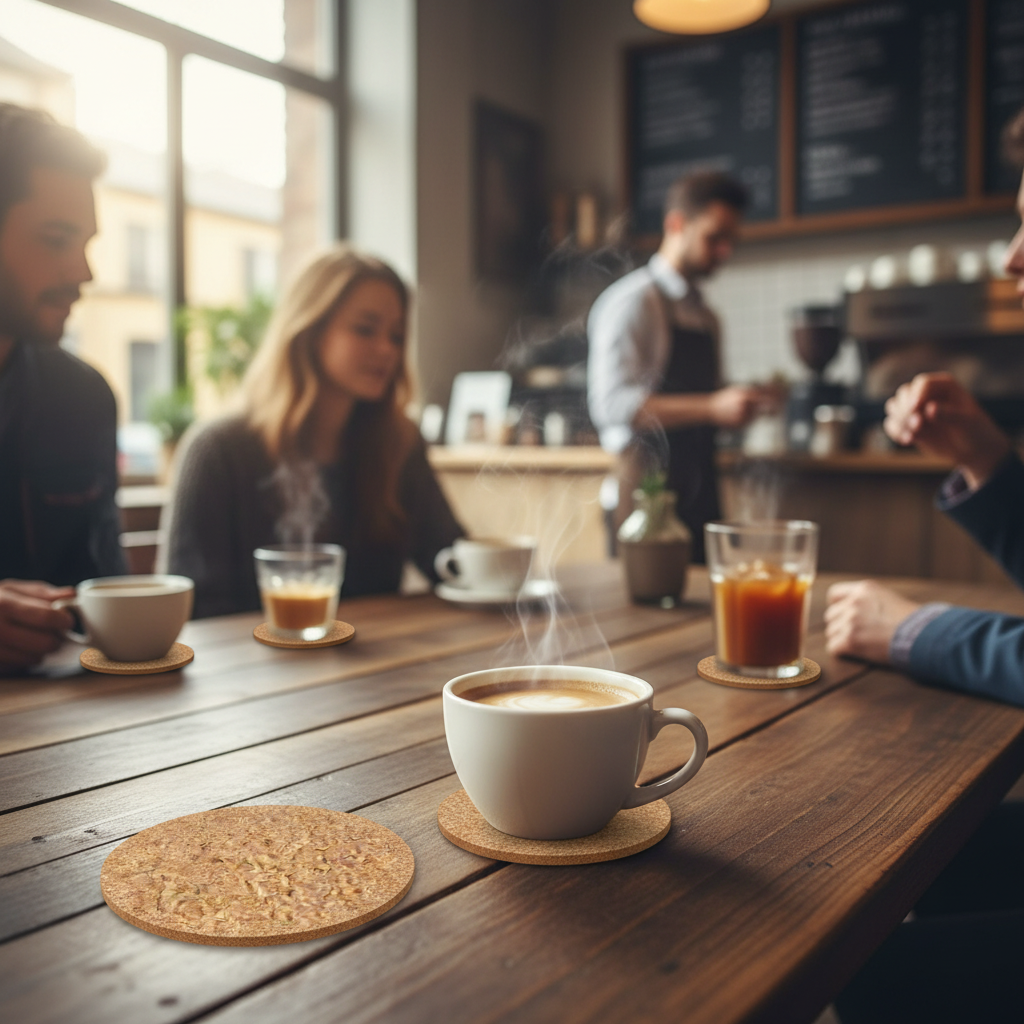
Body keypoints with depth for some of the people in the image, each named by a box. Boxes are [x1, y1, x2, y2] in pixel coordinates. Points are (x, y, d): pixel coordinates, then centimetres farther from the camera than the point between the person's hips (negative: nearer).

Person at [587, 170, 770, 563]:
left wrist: (738, 404, 4)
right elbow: (612, 403, -18)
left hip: (699, 486, 8)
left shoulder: (705, 316, 17)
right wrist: (713, 407, -21)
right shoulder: (634, 301, -7)